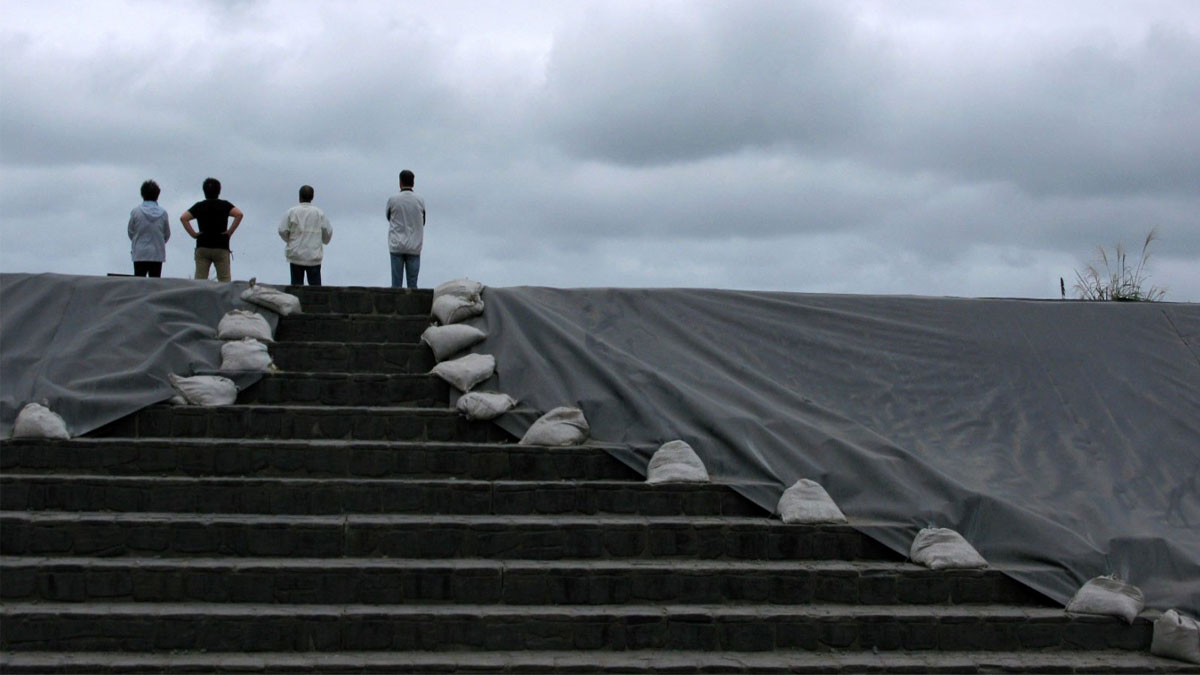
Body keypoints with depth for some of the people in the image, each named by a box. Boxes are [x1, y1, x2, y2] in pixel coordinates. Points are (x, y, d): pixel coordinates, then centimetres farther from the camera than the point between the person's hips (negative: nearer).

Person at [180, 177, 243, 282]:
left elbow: (183, 218, -4)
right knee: (225, 280, 0)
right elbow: (239, 214, -12)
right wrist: (230, 231, -6)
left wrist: (193, 233, -1)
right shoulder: (224, 205, 3)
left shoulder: (199, 206, 7)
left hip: (202, 247, 1)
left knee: (199, 281, 0)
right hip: (221, 247, -1)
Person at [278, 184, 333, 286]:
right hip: (314, 256, 0)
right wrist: (324, 240, 26)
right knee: (315, 285, 5)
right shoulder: (319, 213, -1)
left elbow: (282, 231, -5)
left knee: (296, 285, 6)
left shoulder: (291, 212, -4)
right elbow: (328, 232, 3)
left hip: (296, 256, 0)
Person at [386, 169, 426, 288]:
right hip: (414, 247, 1)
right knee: (412, 283, 3)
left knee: (396, 283, 1)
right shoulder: (420, 201, -1)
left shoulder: (392, 200, -5)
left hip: (396, 247, -1)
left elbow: (389, 218, 10)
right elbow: (422, 222, 9)